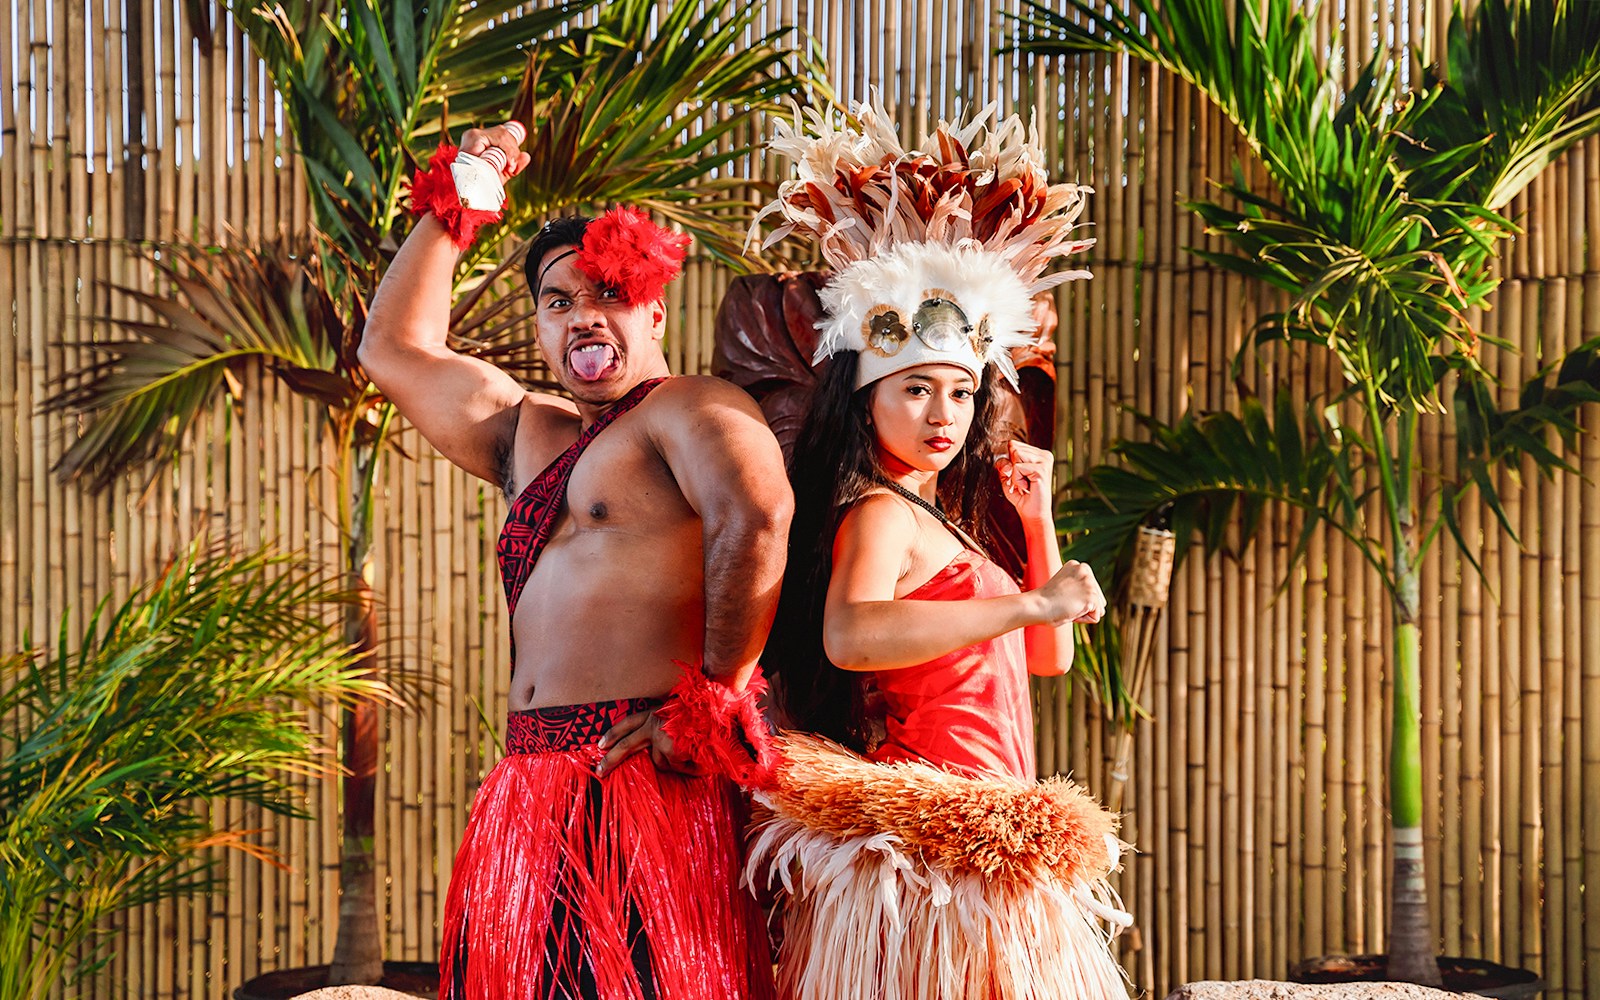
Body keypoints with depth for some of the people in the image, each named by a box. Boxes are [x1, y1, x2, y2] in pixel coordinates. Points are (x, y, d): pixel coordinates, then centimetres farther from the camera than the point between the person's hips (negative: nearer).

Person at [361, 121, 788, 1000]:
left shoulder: (689, 409, -2)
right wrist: (449, 207, 31)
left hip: (645, 776, -8)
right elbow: (393, 348, 34)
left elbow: (754, 516, -22)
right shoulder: (528, 432, 24)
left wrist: (714, 702, -21)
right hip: (537, 787, 8)